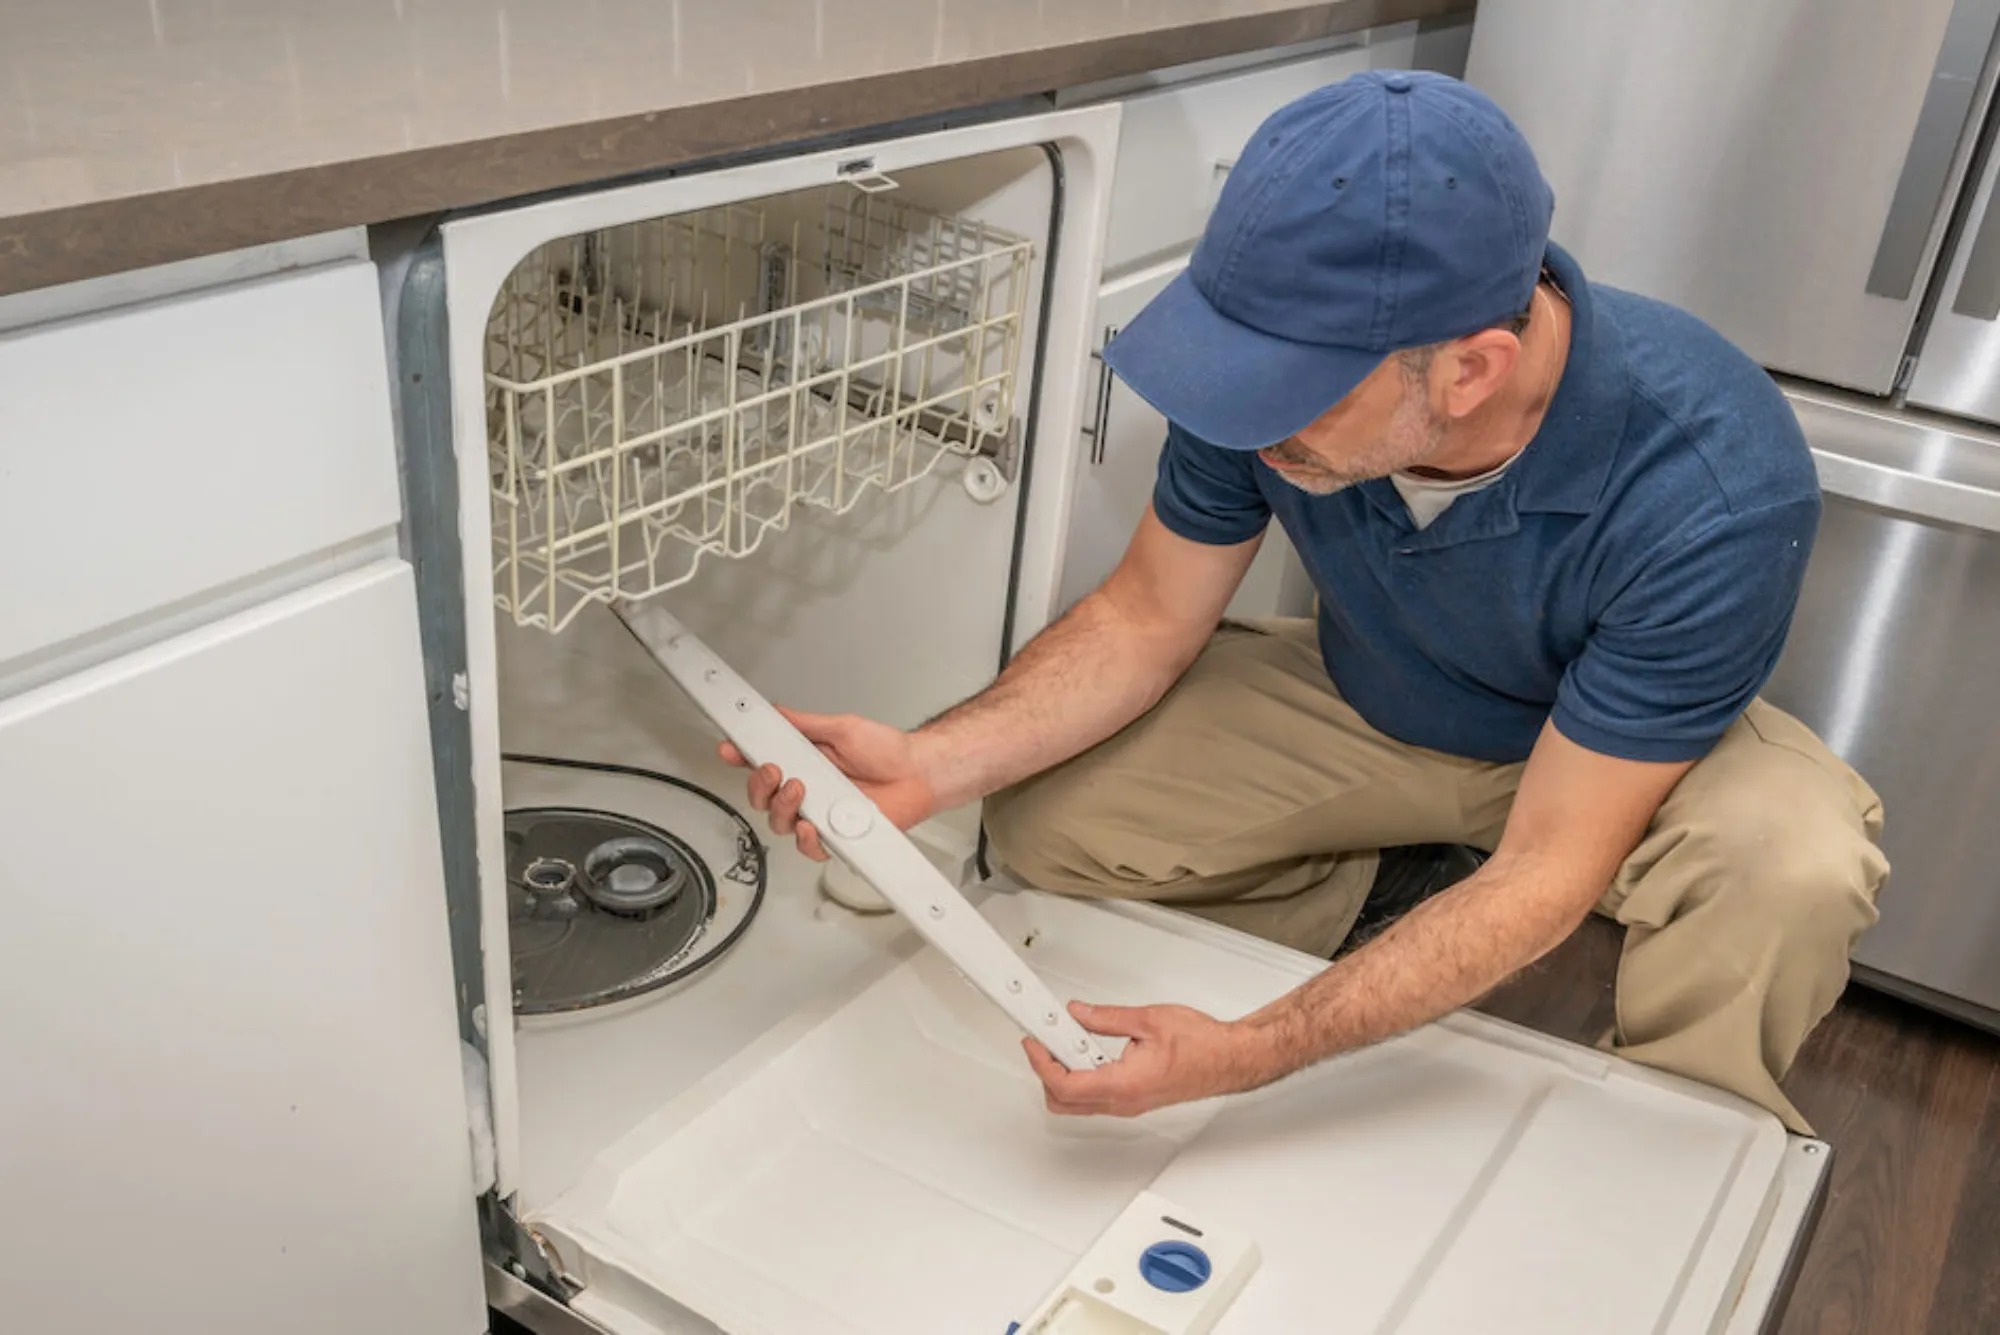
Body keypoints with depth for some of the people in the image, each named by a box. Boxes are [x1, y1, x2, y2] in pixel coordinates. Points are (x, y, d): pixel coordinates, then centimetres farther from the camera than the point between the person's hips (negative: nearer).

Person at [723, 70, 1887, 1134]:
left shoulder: (1714, 494, -38)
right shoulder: (1285, 357, -27)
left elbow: (1544, 866, -33)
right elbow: (1146, 620, -13)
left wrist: (1250, 1058, -41)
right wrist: (932, 763, -29)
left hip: (1613, 748, -3)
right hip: (1367, 702, 3)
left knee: (1792, 865, -36)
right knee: (1045, 814, -14)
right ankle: (1406, 910, 5)